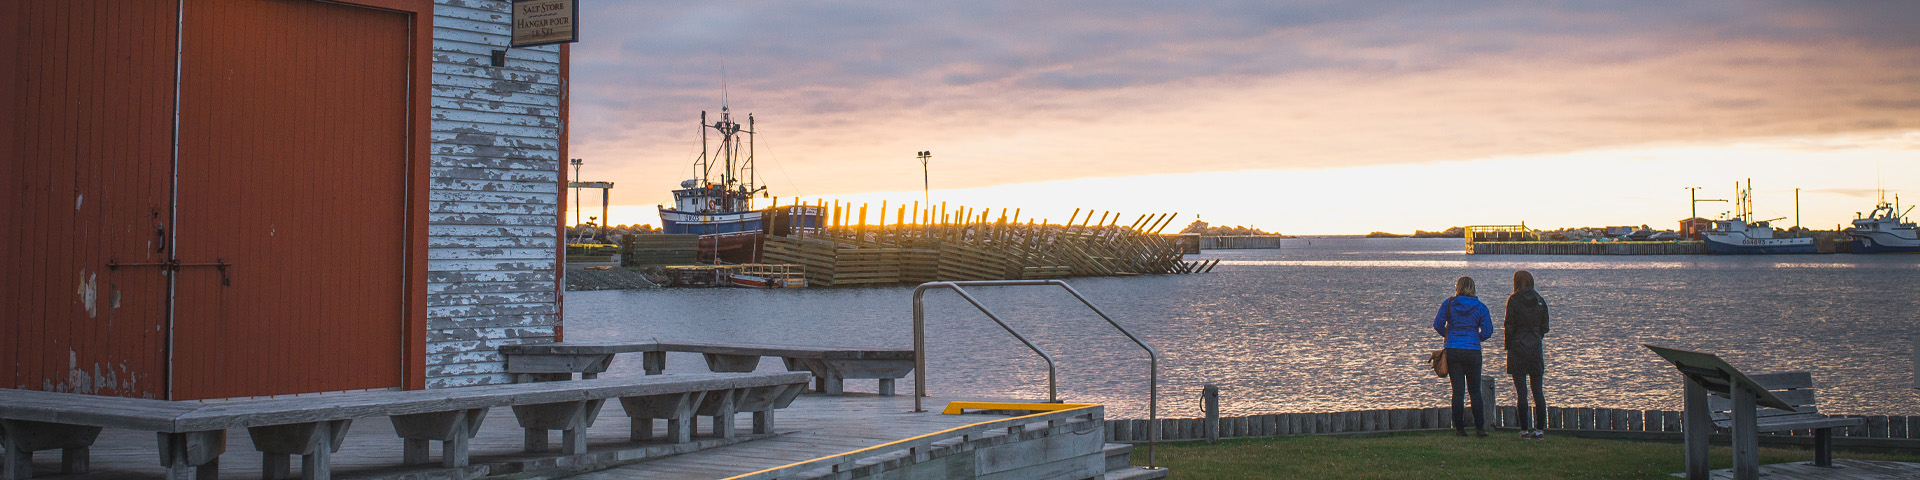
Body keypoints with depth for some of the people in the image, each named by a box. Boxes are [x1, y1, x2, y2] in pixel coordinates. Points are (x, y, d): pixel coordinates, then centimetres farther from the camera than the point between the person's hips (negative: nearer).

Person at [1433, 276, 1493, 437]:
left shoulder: (1448, 303, -1)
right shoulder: (1480, 307, 1)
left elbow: (1437, 324, -2)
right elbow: (1487, 332, -2)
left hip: (1452, 351, 0)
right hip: (1473, 351, 0)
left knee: (1457, 391, 4)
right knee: (1475, 390, 10)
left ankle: (1459, 428, 3)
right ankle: (1479, 427, 4)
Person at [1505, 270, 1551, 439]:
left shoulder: (1514, 300, -7)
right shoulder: (1540, 300, 5)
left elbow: (1509, 326, -8)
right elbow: (1544, 327, 8)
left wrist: (1508, 346, 3)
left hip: (1518, 348, -4)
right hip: (1535, 348, 4)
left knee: (1521, 391, -2)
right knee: (1537, 390, 7)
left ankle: (1525, 429, -2)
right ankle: (1540, 429, 4)